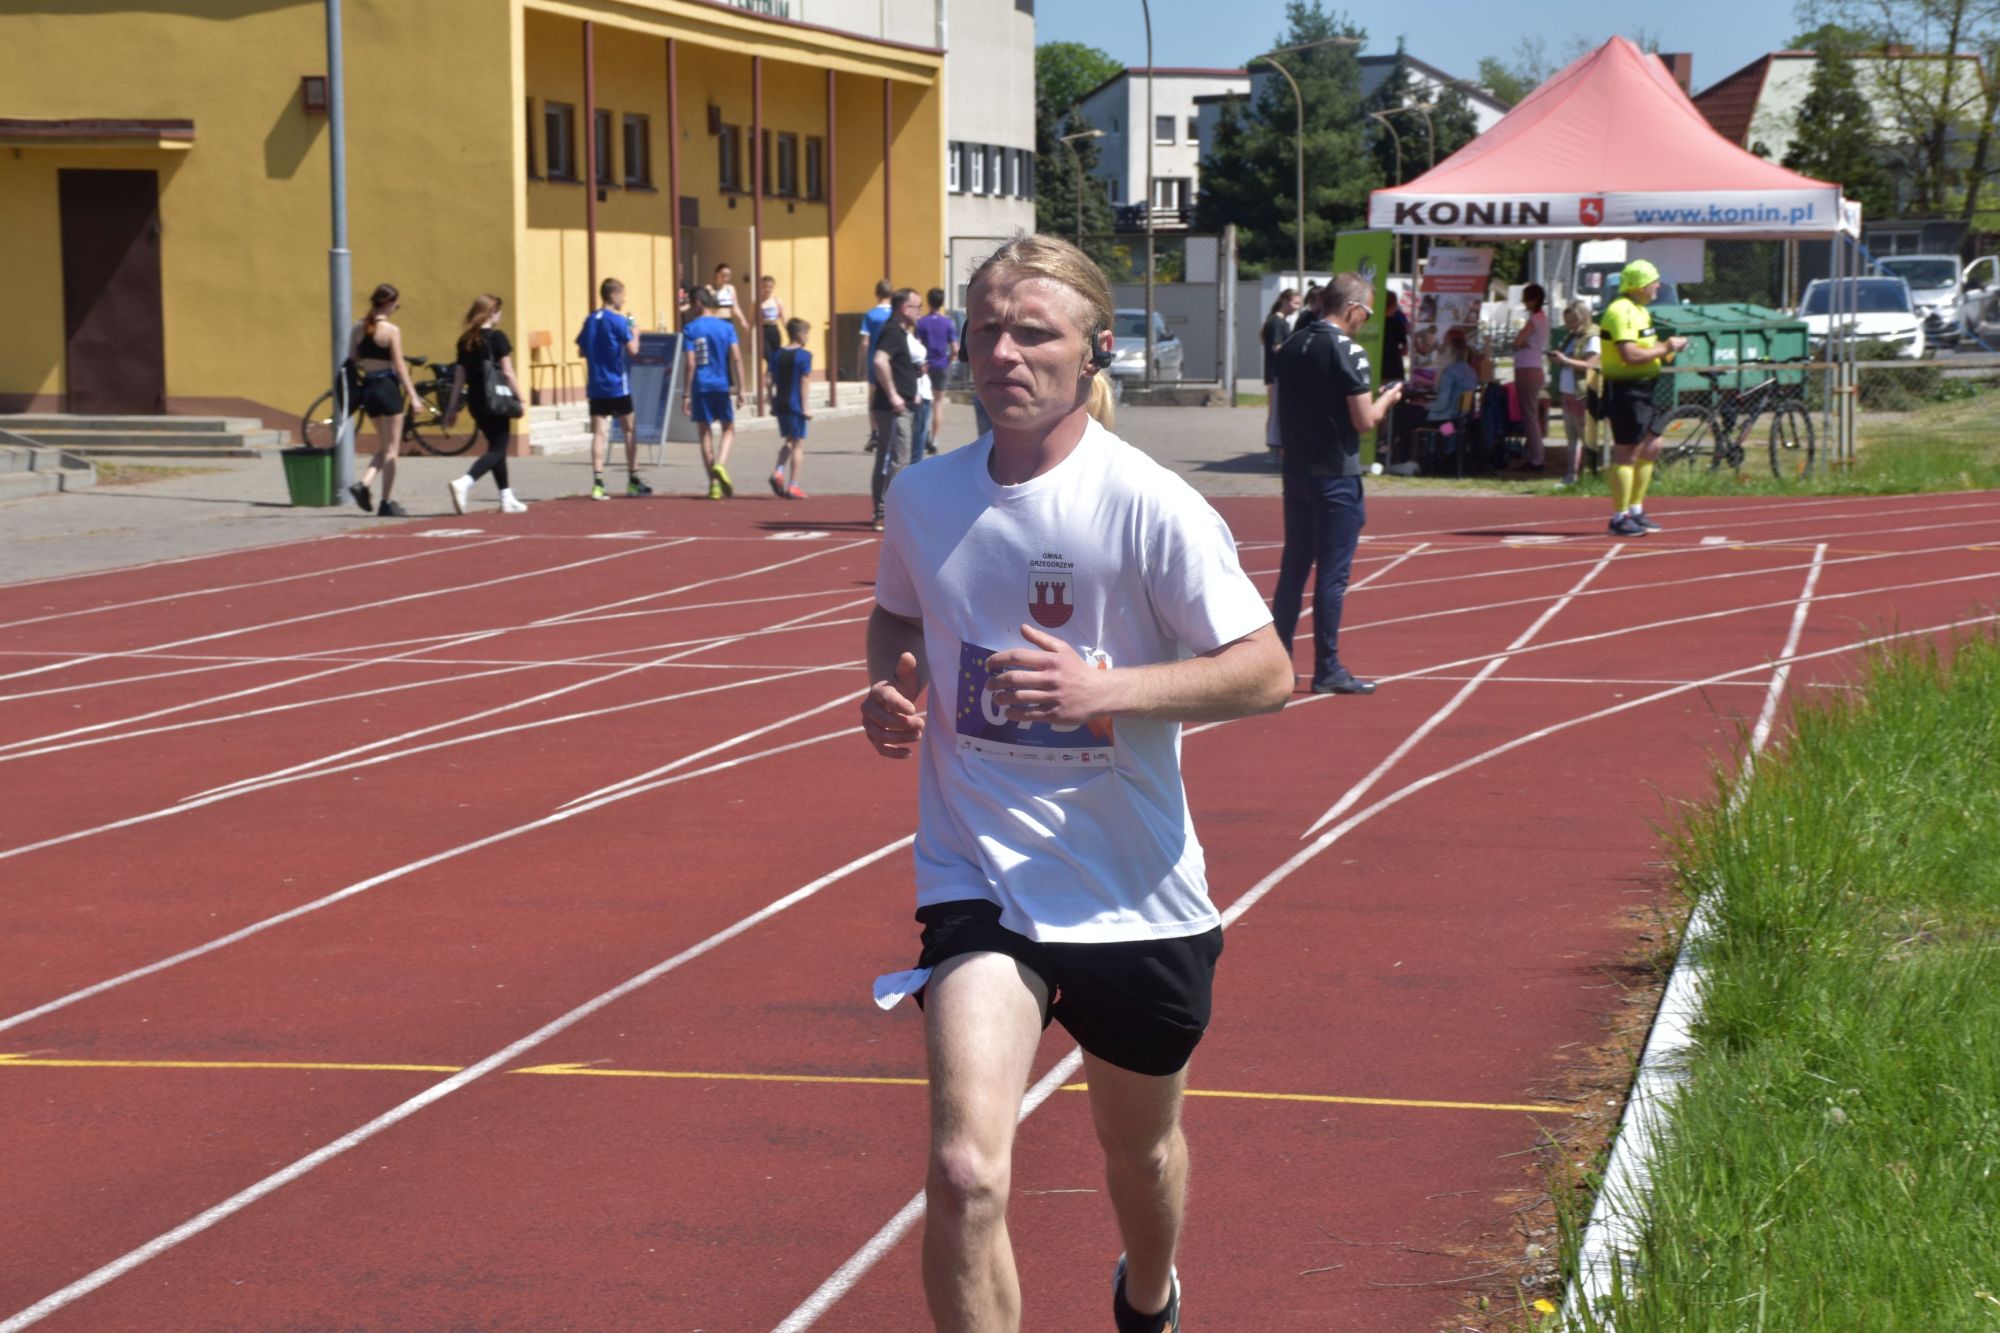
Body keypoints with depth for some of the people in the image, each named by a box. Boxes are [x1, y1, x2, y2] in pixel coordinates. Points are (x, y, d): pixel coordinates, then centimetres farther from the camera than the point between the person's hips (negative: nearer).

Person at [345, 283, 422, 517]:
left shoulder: (358, 329, 5)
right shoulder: (391, 331, -12)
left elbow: (352, 363, 7)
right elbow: (399, 367, -13)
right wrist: (412, 395, -8)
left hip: (367, 388, 6)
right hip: (388, 387, -6)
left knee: (383, 446, 18)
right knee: (391, 448, 3)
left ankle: (364, 484, -4)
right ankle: (386, 503, 4)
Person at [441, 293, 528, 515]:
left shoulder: (465, 340, 6)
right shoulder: (496, 337, -9)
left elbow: (460, 376, 7)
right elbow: (507, 372, -11)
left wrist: (453, 407, 11)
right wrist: (520, 397, -4)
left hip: (475, 400, 6)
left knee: (496, 447, 18)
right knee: (497, 449, -2)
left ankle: (507, 498, 21)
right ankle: (464, 483, -24)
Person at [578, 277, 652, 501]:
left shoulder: (590, 320, 8)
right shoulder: (618, 321, -12)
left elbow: (581, 349, 14)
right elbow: (632, 349, -15)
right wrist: (635, 334, 2)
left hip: (596, 385, 5)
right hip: (618, 385, -5)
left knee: (599, 432, -1)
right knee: (630, 429, 10)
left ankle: (597, 483, -11)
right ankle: (633, 480, 15)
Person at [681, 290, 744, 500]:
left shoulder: (690, 330, -2)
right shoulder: (727, 327, 1)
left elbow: (690, 364, -7)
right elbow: (736, 359, -5)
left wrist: (686, 394, -4)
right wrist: (740, 389, 0)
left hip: (700, 388, 0)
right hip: (722, 385, 0)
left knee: (706, 433, 7)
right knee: (728, 429, 14)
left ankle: (714, 485, 5)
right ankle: (720, 465, -14)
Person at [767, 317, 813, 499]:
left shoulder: (778, 355, 8)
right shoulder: (804, 356, -9)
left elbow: (771, 381, 8)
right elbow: (805, 383, -12)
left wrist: (773, 404, 14)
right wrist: (806, 407, -11)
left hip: (780, 403, 6)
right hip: (796, 405, -6)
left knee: (789, 441, 20)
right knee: (798, 444, 2)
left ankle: (778, 471, -2)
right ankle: (793, 485, 1)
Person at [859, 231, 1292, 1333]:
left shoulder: (1148, 506, -14)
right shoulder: (925, 497, -1)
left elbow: (1267, 671, -14)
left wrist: (1107, 688, -27)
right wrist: (891, 691, -2)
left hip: (1134, 893, -1)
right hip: (979, 878, 1)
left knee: (1140, 1145, 23)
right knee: (965, 1172, -21)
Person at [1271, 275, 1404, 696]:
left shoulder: (1291, 346, 8)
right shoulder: (1347, 350, -15)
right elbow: (1364, 420, -17)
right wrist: (1387, 399, 3)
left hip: (1297, 470, 7)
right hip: (1336, 476, -7)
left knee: (1293, 567, 13)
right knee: (1332, 573, -2)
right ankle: (1327, 670, 0)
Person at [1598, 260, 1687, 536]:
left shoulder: (1639, 310, 17)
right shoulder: (1621, 312, -17)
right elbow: (1630, 355, -26)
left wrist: (1666, 347, 5)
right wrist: (1665, 349, -16)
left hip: (1643, 389, 11)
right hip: (1625, 390, -11)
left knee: (1651, 447, 14)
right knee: (1627, 452, -7)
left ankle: (1635, 510, 23)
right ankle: (1619, 519, -3)